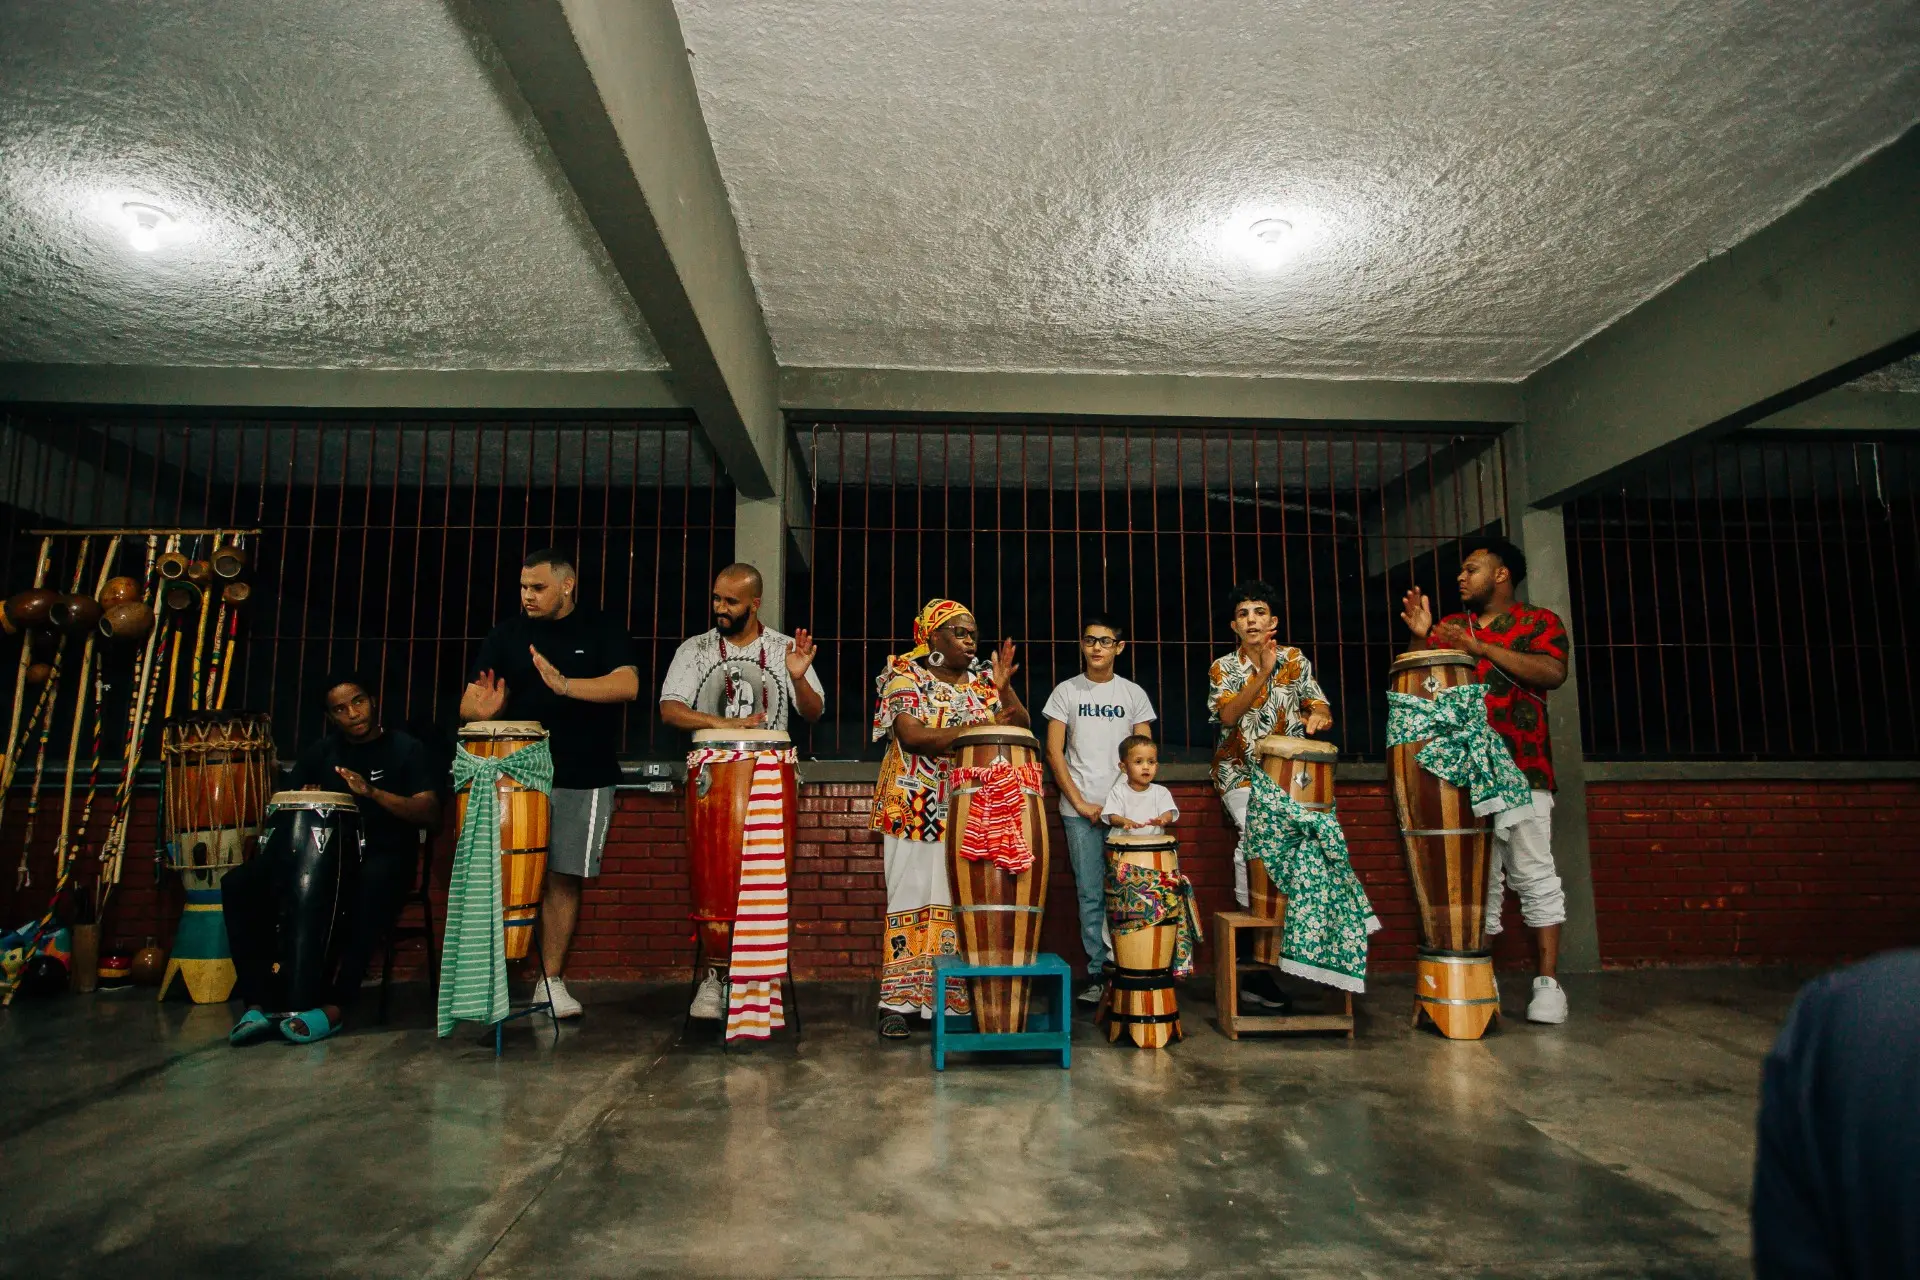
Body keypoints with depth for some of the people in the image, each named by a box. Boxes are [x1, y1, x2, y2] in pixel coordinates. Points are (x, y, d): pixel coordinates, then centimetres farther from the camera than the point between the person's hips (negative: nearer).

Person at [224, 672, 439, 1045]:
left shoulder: (405, 749, 1)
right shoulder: (321, 751, 15)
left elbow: (430, 814, -10)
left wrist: (373, 792, -23)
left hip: (385, 858, -5)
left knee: (371, 889, -40)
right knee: (238, 884, -16)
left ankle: (335, 1007, -34)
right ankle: (258, 1002, -17)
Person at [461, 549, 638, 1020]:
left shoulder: (601, 630, 1)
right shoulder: (508, 634, 8)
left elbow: (627, 685, -15)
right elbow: (468, 701, 3)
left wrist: (565, 685, -29)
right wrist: (484, 708, -22)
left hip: (584, 780, -1)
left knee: (563, 876, 2)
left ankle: (552, 980, 12)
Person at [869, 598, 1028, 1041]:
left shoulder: (982, 682, 12)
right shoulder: (906, 678, -2)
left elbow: (1021, 728, 7)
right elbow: (912, 736, -17)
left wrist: (1004, 688, -10)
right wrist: (979, 728, -21)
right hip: (916, 811, -4)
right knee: (912, 901, -2)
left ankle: (958, 998, 10)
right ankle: (898, 1002, 5)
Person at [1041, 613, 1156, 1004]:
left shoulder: (1133, 694, 9)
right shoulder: (1066, 691, 6)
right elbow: (1054, 752, 2)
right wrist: (1080, 802, -5)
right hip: (1081, 810, -1)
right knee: (1091, 894, 1)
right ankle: (1097, 972, 9)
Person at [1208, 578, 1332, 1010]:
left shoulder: (1295, 660, 9)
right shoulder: (1223, 668, 5)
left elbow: (1319, 706, 4)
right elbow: (1228, 716, -11)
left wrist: (1318, 715, -20)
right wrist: (1263, 673, -19)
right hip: (1241, 773, -1)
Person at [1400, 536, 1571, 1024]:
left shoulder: (1539, 622, 6)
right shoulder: (1450, 627, 18)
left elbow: (1553, 673, -12)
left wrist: (1480, 647, -16)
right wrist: (1421, 637, -1)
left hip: (1519, 769, -4)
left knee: (1534, 875, -5)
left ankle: (1548, 983, 2)